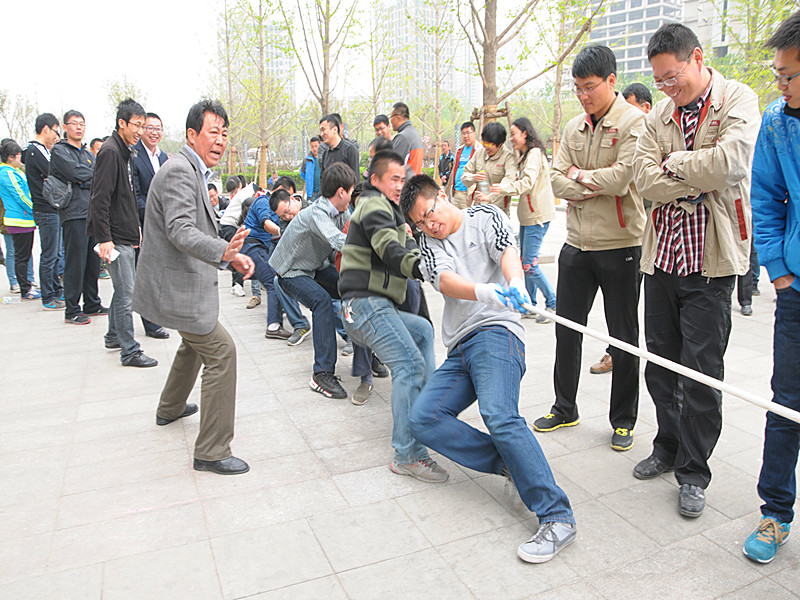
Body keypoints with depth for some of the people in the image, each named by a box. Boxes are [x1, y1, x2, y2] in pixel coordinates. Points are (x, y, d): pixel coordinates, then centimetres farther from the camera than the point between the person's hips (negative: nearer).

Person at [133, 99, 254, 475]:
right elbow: (180, 230, -32)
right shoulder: (179, 170, -18)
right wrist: (223, 252, -47)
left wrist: (231, 255, 6)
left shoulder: (193, 171, 16)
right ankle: (211, 452, -3)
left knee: (196, 342, 28)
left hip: (180, 281, 11)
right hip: (174, 286, -11)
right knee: (221, 352, -11)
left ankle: (170, 409, 50)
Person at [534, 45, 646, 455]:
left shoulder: (634, 122, -9)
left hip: (620, 245, -6)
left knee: (623, 337, 6)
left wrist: (580, 175, -6)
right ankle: (564, 409, 28)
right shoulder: (574, 128, 10)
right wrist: (590, 188, -13)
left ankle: (623, 420, 23)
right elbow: (557, 179, 4)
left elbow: (621, 178, -21)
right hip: (577, 243, 6)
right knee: (567, 328, 12)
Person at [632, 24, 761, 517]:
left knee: (701, 372, 0)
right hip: (663, 254, 5)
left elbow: (730, 161, -22)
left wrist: (674, 163, -7)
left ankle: (694, 471, 16)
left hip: (709, 259, -5)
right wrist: (701, 180, -11)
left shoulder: (738, 101, -3)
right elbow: (646, 180, -2)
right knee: (661, 362, 12)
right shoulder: (660, 114, 11)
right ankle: (669, 446, 31)